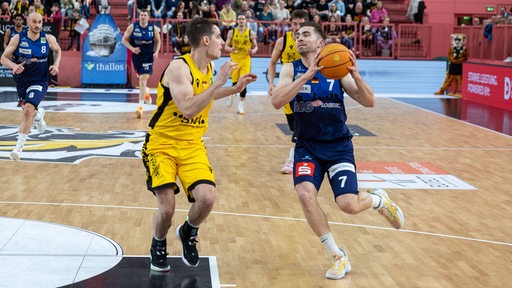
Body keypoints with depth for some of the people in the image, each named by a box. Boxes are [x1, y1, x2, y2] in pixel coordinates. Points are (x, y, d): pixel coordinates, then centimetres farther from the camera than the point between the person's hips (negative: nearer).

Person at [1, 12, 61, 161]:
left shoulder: (49, 39, -8)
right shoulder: (18, 39, -11)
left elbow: (57, 50, 14)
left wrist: (56, 65, -3)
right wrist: (14, 66, -29)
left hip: (39, 82, -2)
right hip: (22, 81, 3)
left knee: (28, 109, -25)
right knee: (28, 111, 22)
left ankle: (19, 146, -21)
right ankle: (38, 114, 62)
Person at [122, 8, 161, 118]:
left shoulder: (153, 28, -5)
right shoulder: (132, 27, -5)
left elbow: (158, 41, 9)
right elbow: (124, 39, 0)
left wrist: (156, 52, -7)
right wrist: (132, 48, -15)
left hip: (148, 57, -3)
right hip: (136, 55, 3)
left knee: (143, 80, -15)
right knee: (140, 78, 20)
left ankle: (140, 106, -18)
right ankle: (146, 92, 53)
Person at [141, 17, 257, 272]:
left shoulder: (210, 67, 4)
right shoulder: (179, 67, -20)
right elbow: (189, 109, -32)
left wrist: (236, 88, 16)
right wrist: (219, 82, -31)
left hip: (192, 145, 6)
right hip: (162, 144, -5)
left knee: (207, 198, -16)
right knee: (167, 207, -13)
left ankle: (188, 233, 17)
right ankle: (158, 246, 21)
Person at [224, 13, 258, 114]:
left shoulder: (251, 33, -1)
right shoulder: (231, 32, -1)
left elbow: (256, 47, 6)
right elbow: (226, 47, 2)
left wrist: (253, 51, -17)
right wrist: (231, 49, -21)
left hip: (246, 60, 0)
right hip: (234, 60, 0)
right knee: (235, 82, 3)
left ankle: (241, 105, 2)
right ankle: (231, 95, 38)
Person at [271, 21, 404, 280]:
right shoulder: (291, 69, -2)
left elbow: (369, 102, -6)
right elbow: (277, 101, -21)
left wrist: (355, 75, -24)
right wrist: (308, 75, -29)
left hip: (338, 145, -1)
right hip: (307, 146, 1)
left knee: (348, 205, -15)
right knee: (305, 194, -24)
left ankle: (379, 200, 24)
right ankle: (338, 257, -5)